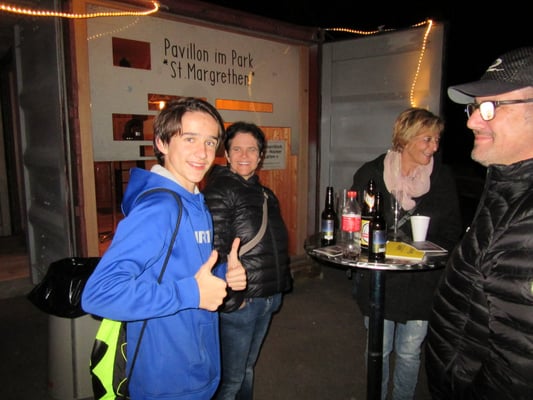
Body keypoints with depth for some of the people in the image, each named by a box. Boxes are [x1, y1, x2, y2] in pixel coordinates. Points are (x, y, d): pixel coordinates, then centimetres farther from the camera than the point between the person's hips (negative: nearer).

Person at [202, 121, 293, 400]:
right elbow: (213, 250, -22)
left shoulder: (264, 193, 11)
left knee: (247, 369, 23)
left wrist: (282, 284, 15)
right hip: (239, 301, -8)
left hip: (268, 299, 8)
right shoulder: (219, 190, -15)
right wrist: (231, 300, -20)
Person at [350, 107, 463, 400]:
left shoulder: (442, 177, 0)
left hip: (422, 281, 1)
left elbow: (452, 229, 7)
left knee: (410, 353, 15)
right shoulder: (371, 173, -6)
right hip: (378, 280, -1)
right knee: (378, 350, 14)